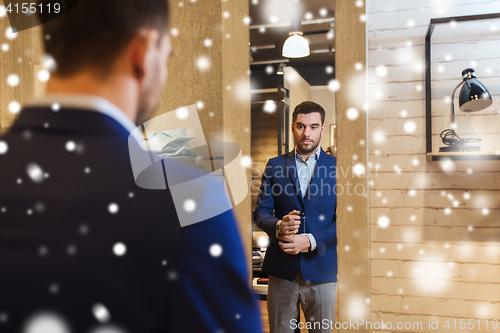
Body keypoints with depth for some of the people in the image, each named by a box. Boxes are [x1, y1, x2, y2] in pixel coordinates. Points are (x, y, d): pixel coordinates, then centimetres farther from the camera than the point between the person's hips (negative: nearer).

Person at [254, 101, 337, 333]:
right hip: (281, 268, 2)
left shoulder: (336, 166, 1)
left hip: (322, 269, -1)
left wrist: (310, 241, -17)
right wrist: (278, 226, -17)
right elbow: (260, 211, 4)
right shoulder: (275, 165, 7)